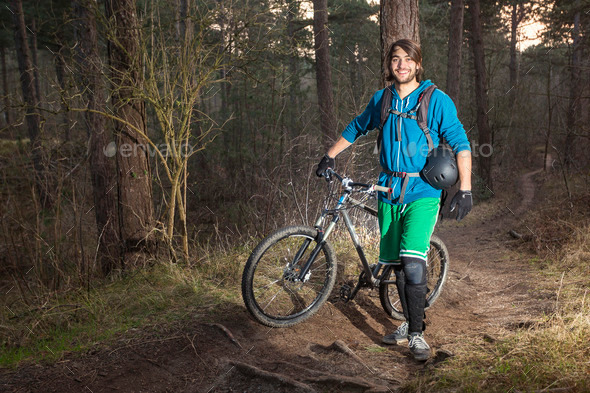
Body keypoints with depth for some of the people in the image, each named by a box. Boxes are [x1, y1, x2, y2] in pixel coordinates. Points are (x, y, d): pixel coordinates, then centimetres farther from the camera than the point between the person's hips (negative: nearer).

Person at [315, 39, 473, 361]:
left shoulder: (436, 100, -4)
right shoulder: (381, 99, 9)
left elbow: (460, 143, -4)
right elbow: (356, 128, 25)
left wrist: (465, 188, -12)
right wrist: (329, 157, 23)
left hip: (422, 192, -4)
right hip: (389, 190, 5)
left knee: (413, 263, -17)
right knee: (395, 263, 8)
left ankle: (417, 333, -3)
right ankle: (409, 323, 25)